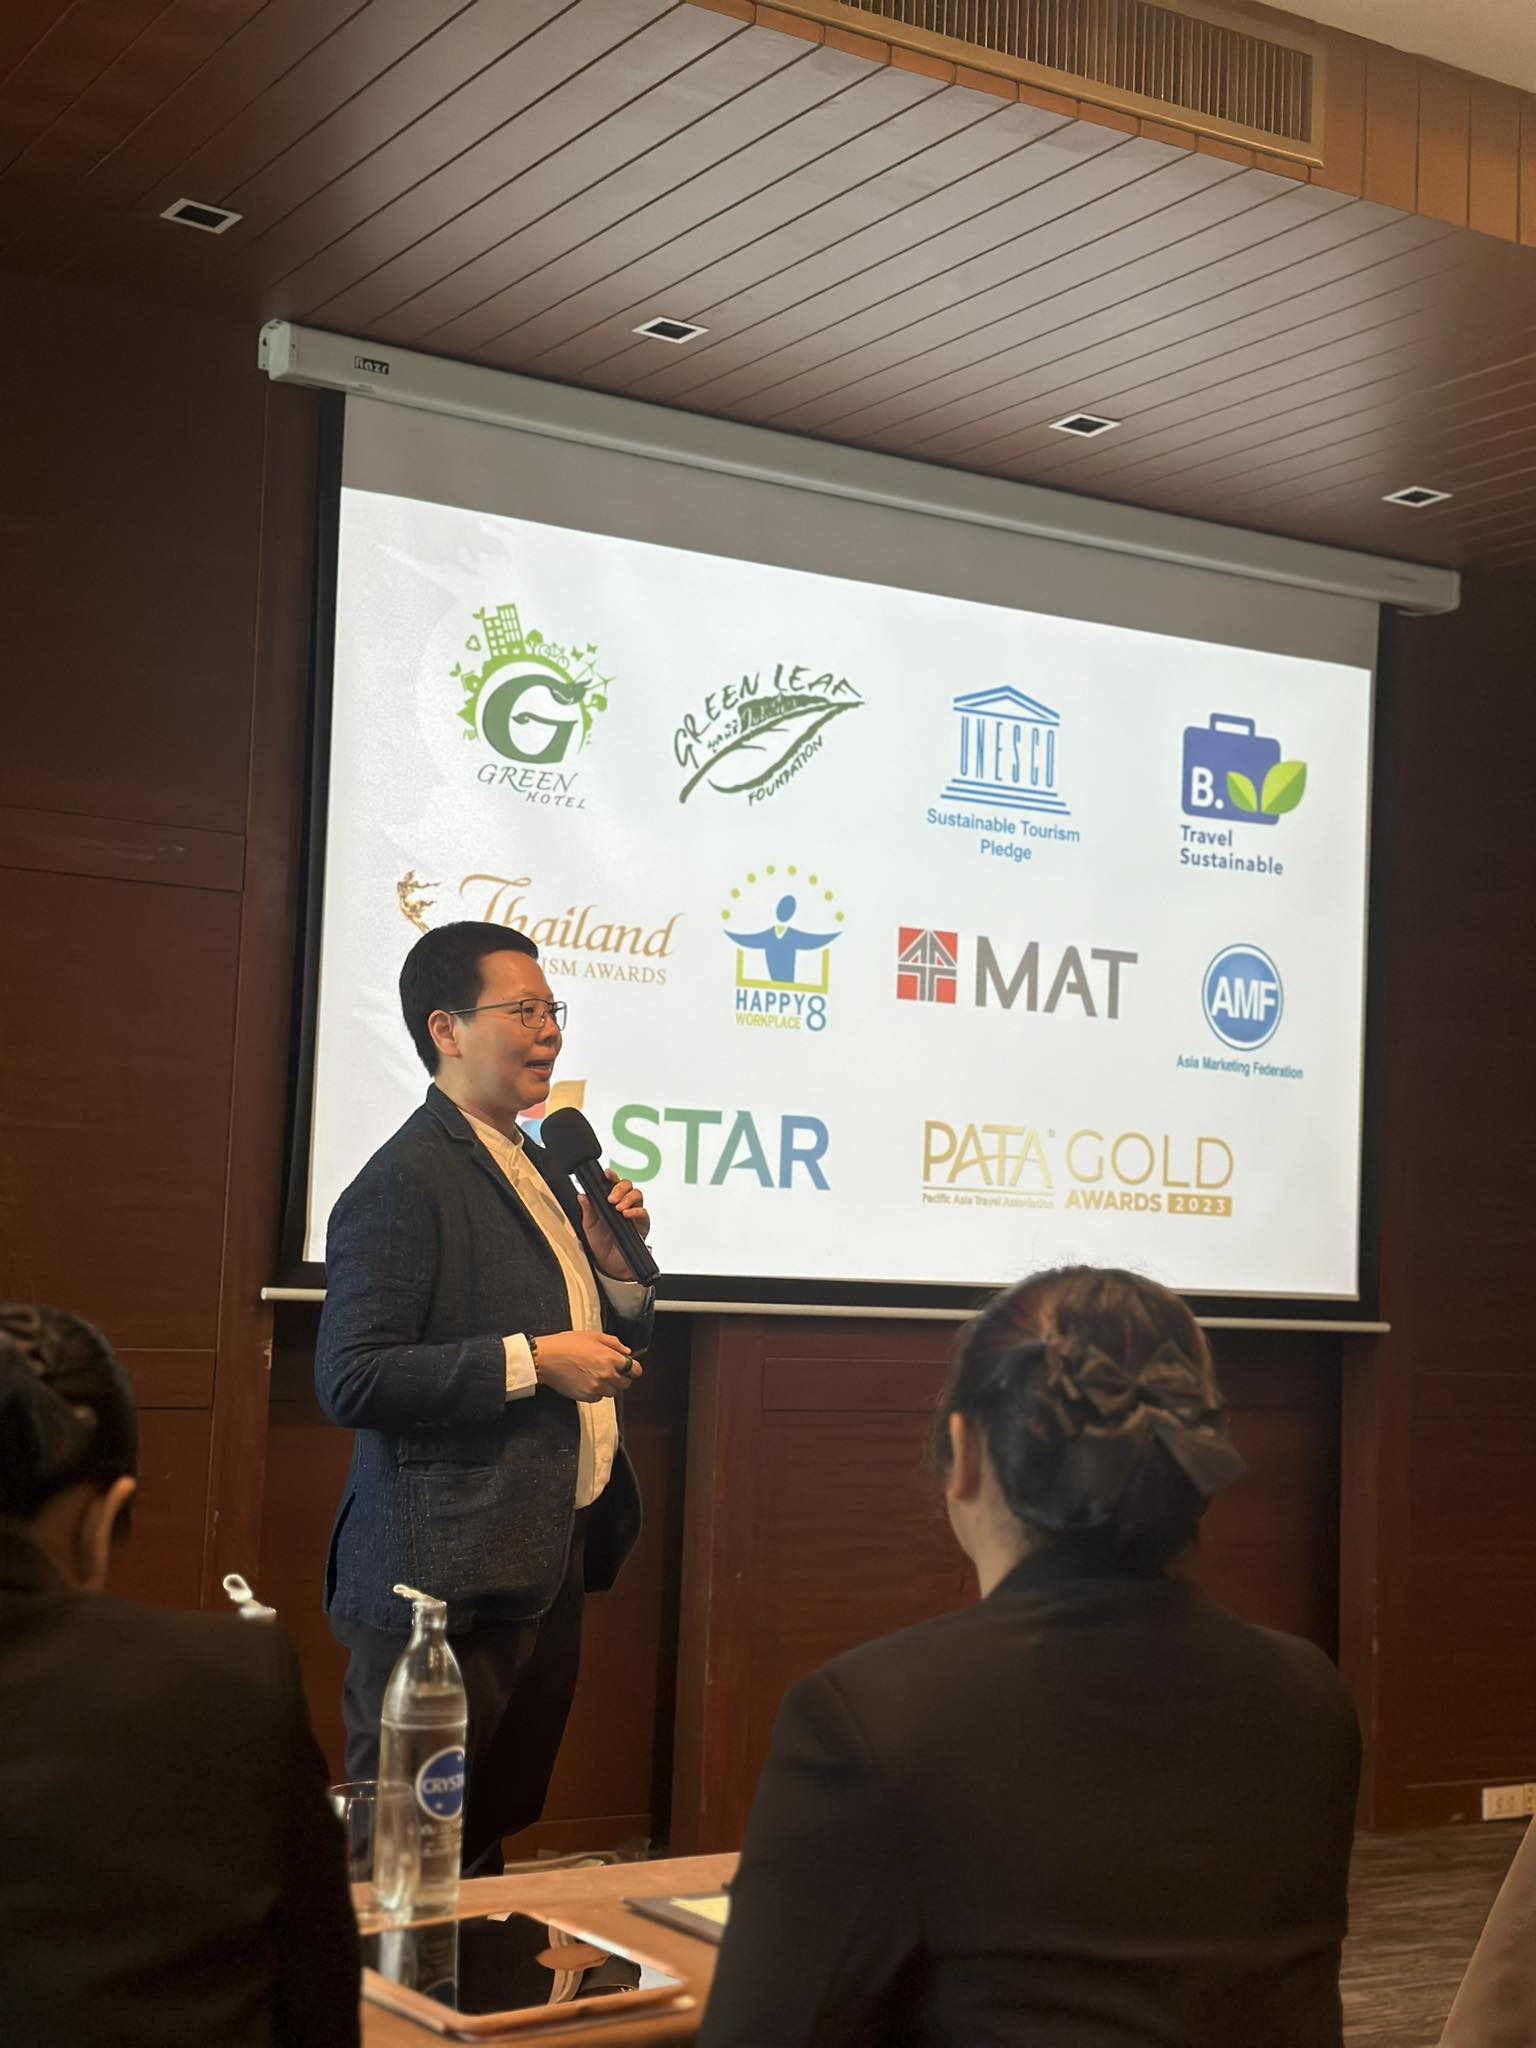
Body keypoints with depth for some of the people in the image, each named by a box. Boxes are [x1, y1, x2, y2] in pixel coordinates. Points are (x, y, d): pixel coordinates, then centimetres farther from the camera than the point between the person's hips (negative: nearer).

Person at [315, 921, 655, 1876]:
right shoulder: (405, 1182, -13)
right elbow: (351, 1378, -21)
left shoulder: (541, 1170, 16)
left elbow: (611, 1349, 23)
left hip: (548, 1567, 9)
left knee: (492, 1834, 16)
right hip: (448, 1581, -9)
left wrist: (614, 1259, 3)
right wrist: (531, 1361, -21)